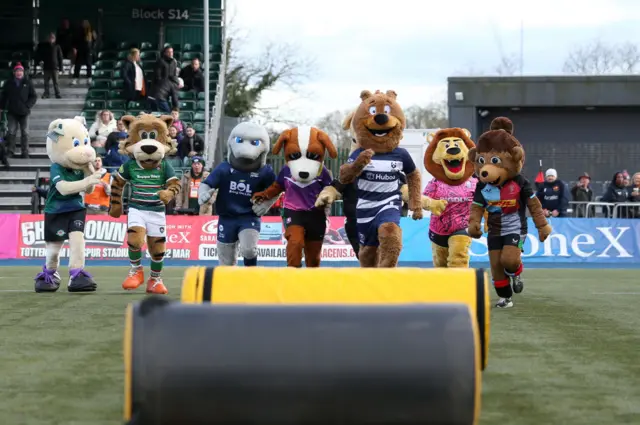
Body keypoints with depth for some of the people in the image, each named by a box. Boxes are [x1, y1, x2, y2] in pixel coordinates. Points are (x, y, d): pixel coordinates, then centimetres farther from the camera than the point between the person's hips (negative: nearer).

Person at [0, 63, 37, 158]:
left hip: (24, 112, 0)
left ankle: (25, 153, 7)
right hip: (12, 112, 0)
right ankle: (10, 151, 5)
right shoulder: (9, 83, 3)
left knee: (25, 133, 2)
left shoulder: (27, 83, 1)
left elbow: (34, 96, 4)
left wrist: (27, 105, -7)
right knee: (11, 132, -1)